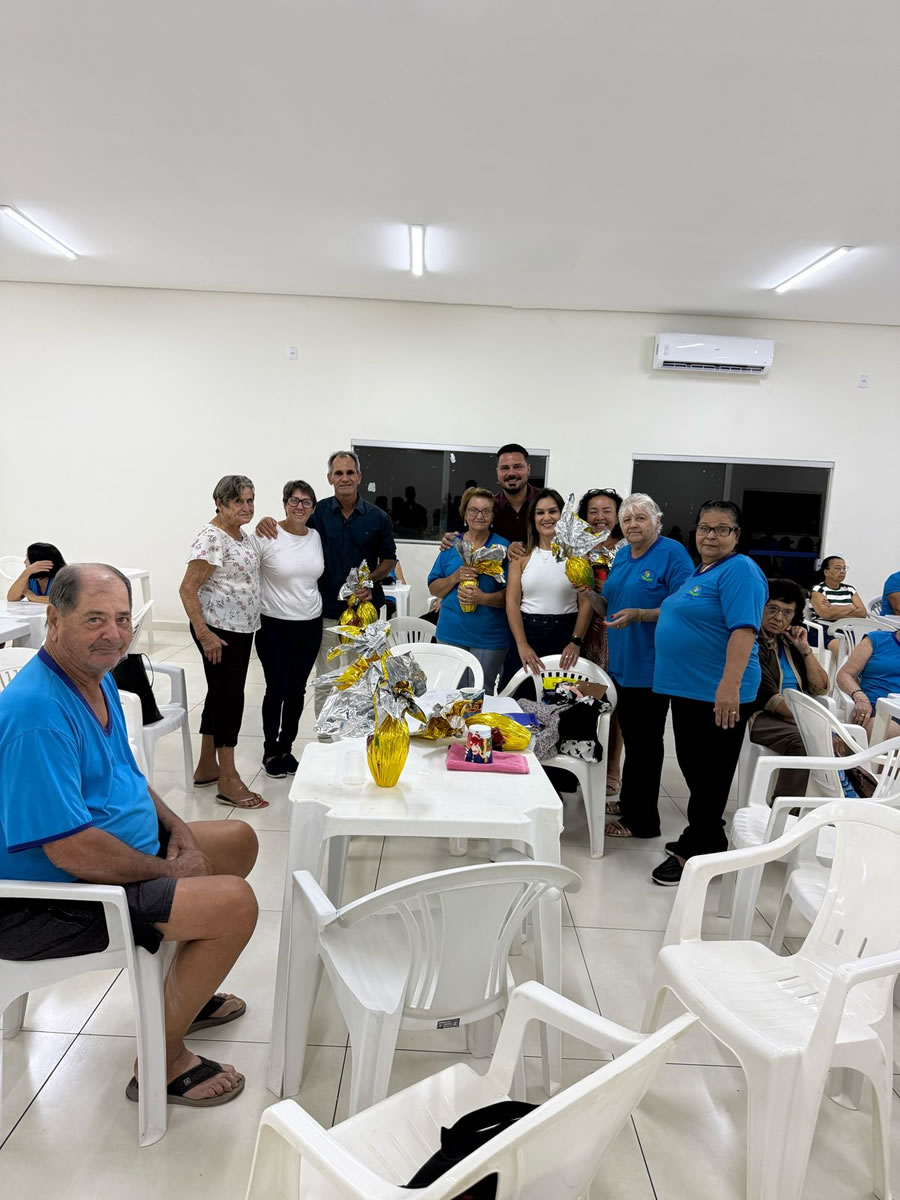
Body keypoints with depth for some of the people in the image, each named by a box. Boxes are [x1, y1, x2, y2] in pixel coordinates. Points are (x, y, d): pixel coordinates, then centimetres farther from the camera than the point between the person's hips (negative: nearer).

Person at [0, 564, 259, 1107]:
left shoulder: (99, 679, 4)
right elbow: (72, 851, -30)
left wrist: (176, 827, 1)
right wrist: (169, 872, -16)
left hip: (125, 853, 10)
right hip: (46, 903, -10)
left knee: (239, 839, 17)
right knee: (235, 902, -22)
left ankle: (183, 991, 30)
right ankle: (162, 1062, 0)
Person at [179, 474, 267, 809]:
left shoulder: (242, 536, 11)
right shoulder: (211, 538, -16)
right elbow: (187, 589, -20)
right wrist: (203, 634, -23)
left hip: (241, 629, 9)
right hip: (219, 631, -9)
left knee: (221, 695, 15)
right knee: (228, 697, -5)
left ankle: (206, 768, 27)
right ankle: (228, 781, 3)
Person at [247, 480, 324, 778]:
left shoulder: (316, 537, 5)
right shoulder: (266, 536, -11)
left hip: (310, 625, 4)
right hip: (274, 626, -4)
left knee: (297, 690, 12)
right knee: (277, 689, 2)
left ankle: (286, 748, 28)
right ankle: (270, 751, 22)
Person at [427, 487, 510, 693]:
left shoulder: (503, 547, -2)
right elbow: (434, 589, 6)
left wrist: (483, 598, -23)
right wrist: (455, 577, -12)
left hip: (489, 638, -2)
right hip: (451, 633, 3)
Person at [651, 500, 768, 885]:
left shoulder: (740, 570, -13)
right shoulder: (698, 573, 16)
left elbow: (744, 629, -24)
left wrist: (730, 686, -32)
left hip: (717, 694, -9)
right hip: (687, 689, 9)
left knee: (708, 776, 2)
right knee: (693, 768, 18)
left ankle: (697, 853, 14)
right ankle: (705, 838, 33)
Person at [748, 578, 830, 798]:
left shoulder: (789, 643, 16)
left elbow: (820, 689, 15)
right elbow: (767, 697, -15)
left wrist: (805, 648, 5)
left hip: (799, 716, 6)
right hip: (759, 716, -6)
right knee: (802, 740, -32)